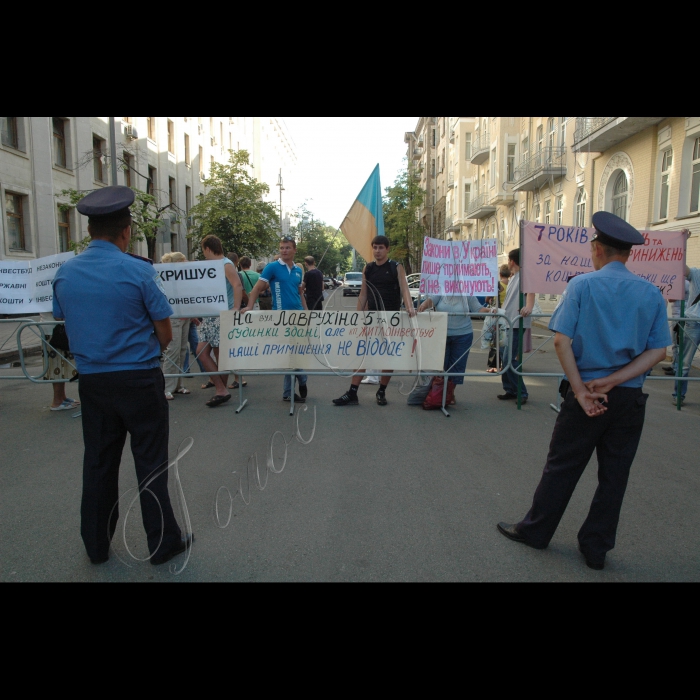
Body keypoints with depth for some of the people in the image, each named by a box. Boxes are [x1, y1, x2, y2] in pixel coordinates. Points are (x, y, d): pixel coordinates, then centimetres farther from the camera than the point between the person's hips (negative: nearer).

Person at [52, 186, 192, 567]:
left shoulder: (64, 273, 1)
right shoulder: (138, 272, -13)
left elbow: (64, 322, 11)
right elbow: (165, 334, -9)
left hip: (92, 380, 5)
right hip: (139, 379, -4)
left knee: (98, 463, 16)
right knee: (150, 463, 6)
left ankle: (96, 544, 31)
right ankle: (163, 543, 19)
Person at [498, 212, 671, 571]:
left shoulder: (582, 285, -7)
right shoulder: (652, 293, 2)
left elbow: (562, 341, -15)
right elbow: (658, 351, -3)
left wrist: (581, 389, -12)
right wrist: (612, 381, -10)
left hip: (584, 393, -3)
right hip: (630, 399, 3)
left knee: (562, 467, 9)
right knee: (614, 474, 12)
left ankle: (535, 531, 24)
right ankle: (596, 548, 24)